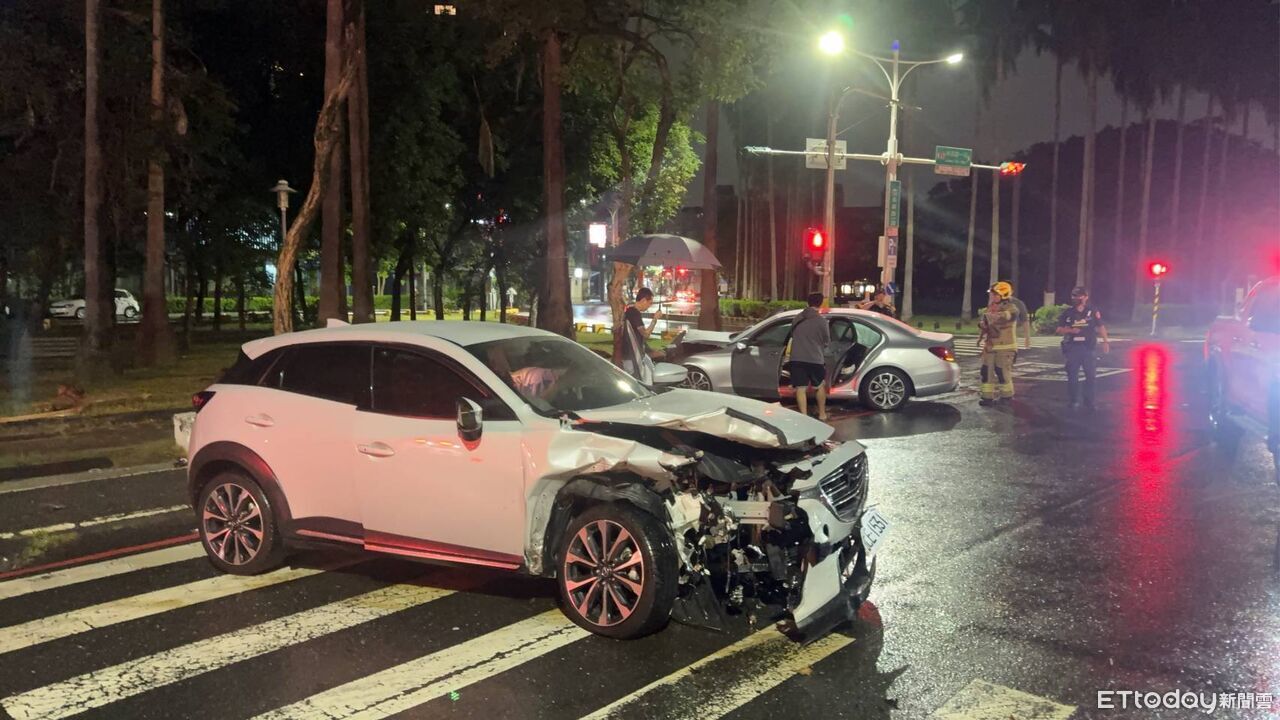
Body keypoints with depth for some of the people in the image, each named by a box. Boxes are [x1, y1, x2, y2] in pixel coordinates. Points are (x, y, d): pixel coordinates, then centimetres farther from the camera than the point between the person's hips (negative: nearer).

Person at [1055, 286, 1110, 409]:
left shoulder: (1093, 311, 2)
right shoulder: (1067, 313, 5)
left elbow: (1100, 327, 4)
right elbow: (1059, 330, 7)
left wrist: (1105, 341, -4)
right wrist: (1070, 330, -12)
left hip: (1089, 347, -1)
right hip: (1072, 348, 1)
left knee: (1091, 375, 1)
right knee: (1072, 376, 3)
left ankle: (1089, 402, 10)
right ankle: (1073, 401, 11)